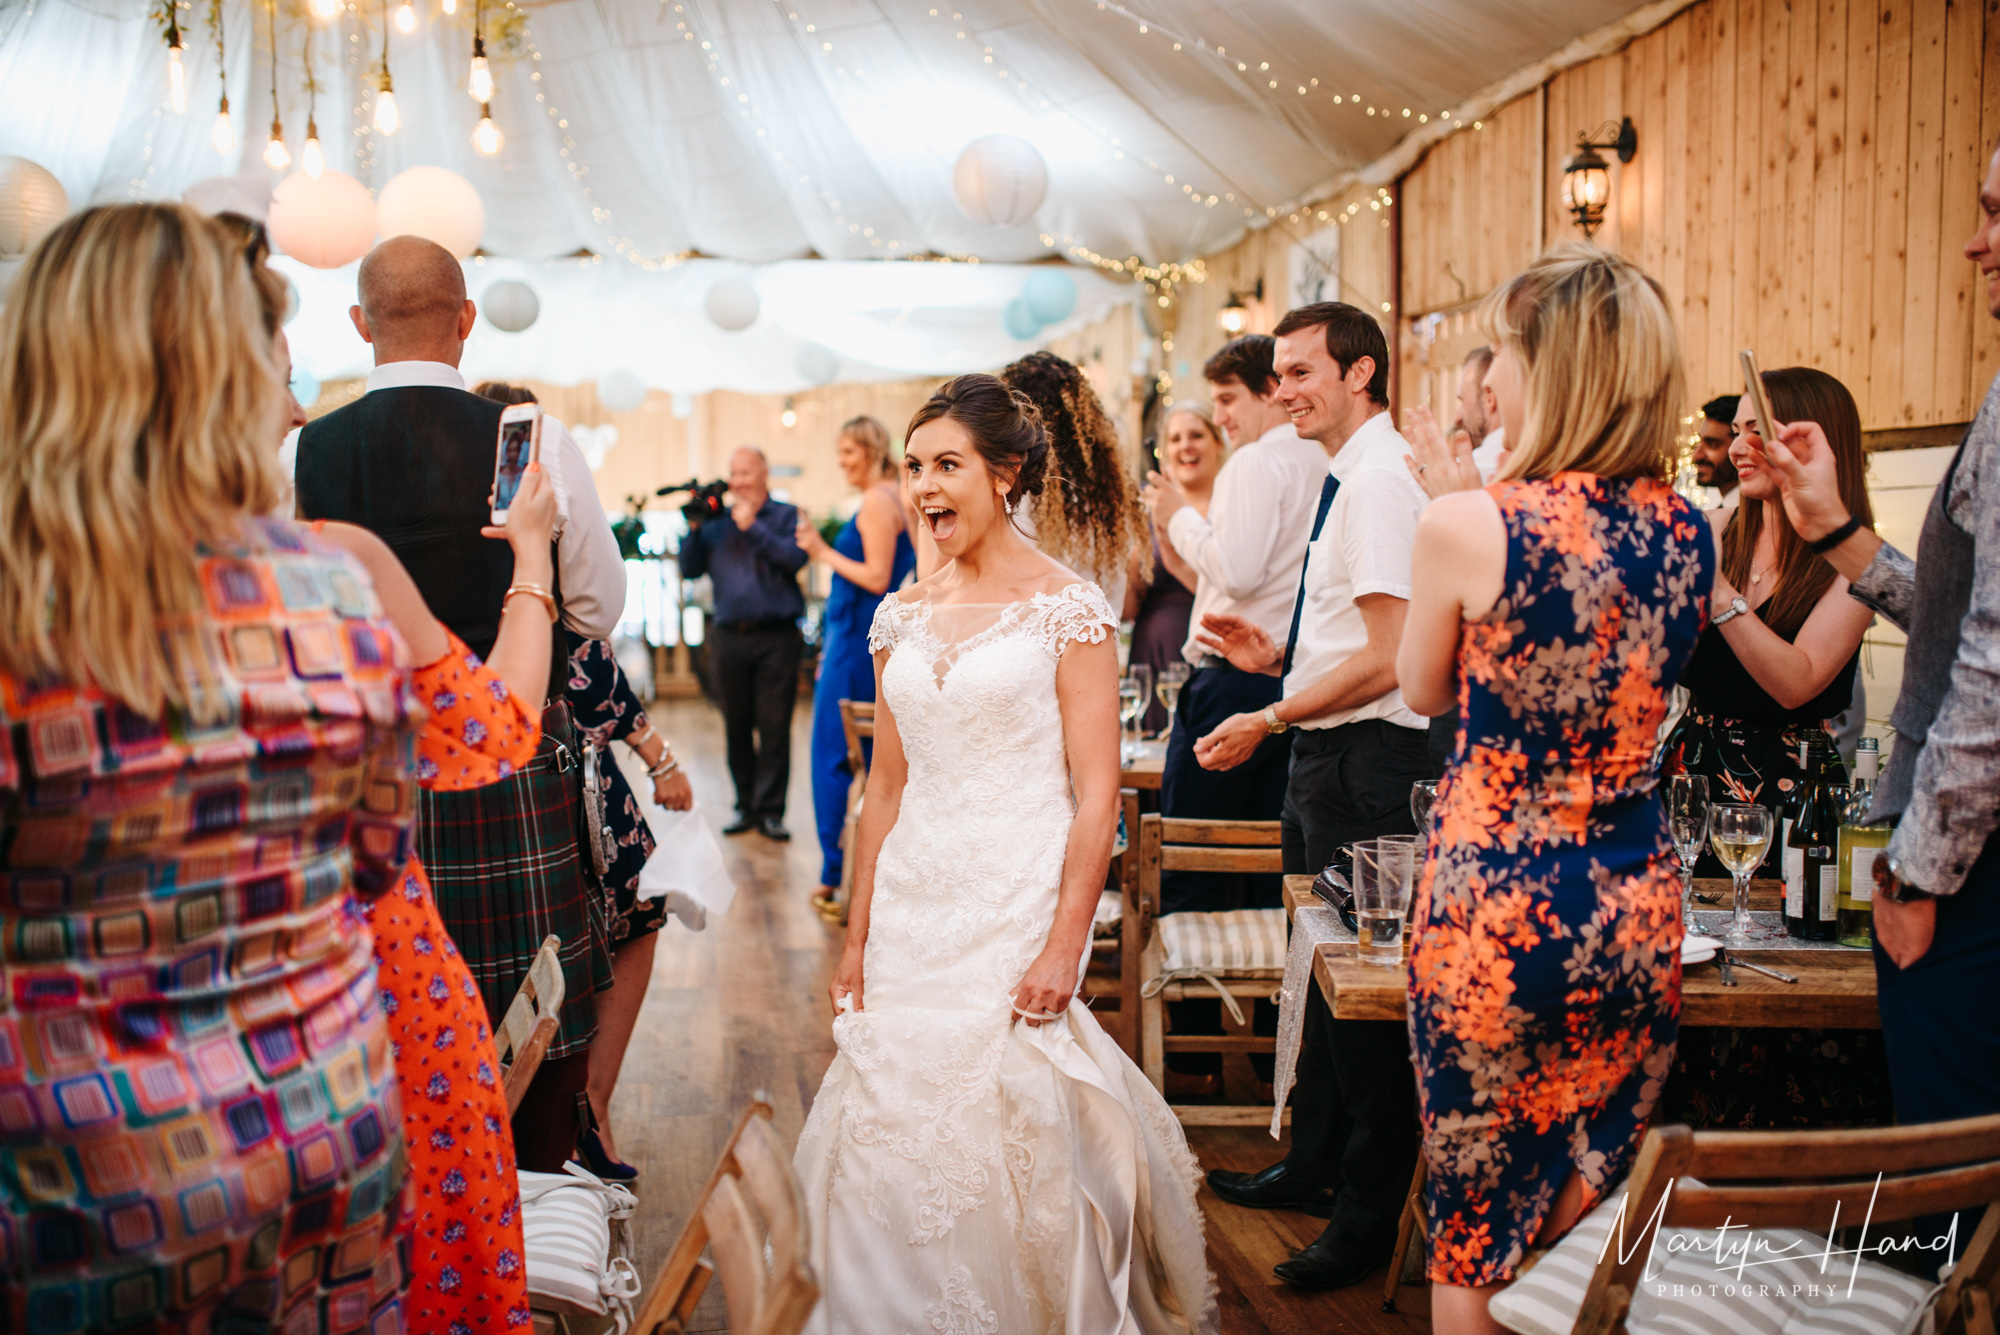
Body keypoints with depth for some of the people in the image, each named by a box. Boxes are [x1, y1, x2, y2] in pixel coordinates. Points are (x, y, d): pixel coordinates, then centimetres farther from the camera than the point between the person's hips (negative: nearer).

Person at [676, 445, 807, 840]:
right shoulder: (717, 521, 14)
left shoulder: (786, 515, 6)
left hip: (776, 639, -3)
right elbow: (690, 570, 8)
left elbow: (796, 558, -12)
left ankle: (770, 810, 1)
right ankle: (746, 806, 17)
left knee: (774, 727, -4)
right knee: (736, 726, 7)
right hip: (728, 637, 3)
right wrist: (695, 529, -4)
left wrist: (753, 527, -13)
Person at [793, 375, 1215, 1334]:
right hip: (914, 911, 5)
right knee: (893, 1128, 6)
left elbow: (1096, 795, -9)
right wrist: (857, 940, 11)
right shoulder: (903, 616, 10)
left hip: (1018, 906, -5)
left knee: (1010, 1129, -3)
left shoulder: (1067, 608, -6)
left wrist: (1064, 947, -16)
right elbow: (885, 788, 13)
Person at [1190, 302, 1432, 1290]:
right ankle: (1314, 1164, 35)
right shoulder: (1346, 478, 14)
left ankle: (1372, 1212, 12)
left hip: (1364, 762, -10)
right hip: (1327, 760, 10)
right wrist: (1278, 655, 10)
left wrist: (1267, 720, -17)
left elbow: (1387, 658, -23)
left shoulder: (1380, 481, -18)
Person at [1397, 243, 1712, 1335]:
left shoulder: (1468, 526, -17)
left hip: (1492, 905, -4)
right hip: (1637, 907, 5)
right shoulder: (1693, 533, -1)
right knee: (1588, 1224, 20)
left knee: (1475, 1239, 13)